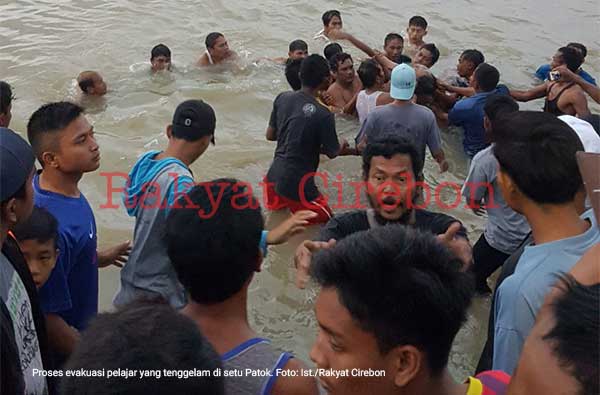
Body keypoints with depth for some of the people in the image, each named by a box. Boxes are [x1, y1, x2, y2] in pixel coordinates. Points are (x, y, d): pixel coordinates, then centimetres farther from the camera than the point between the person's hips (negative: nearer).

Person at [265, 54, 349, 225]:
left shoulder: (282, 98, -2)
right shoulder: (323, 115, -19)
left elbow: (270, 135, 9)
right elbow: (333, 152, -5)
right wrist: (343, 146, 17)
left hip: (273, 176, 7)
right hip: (297, 185, -7)